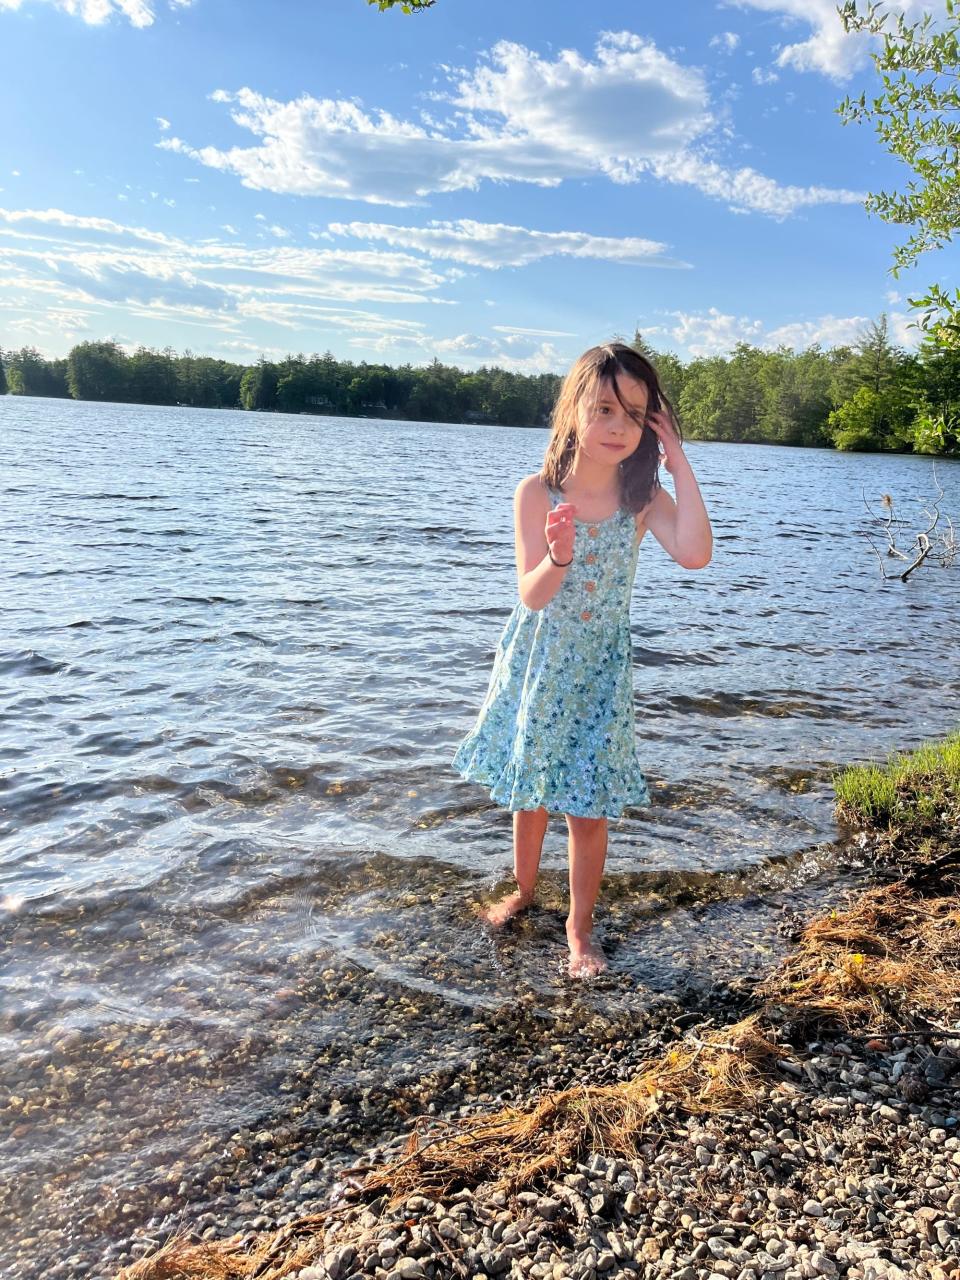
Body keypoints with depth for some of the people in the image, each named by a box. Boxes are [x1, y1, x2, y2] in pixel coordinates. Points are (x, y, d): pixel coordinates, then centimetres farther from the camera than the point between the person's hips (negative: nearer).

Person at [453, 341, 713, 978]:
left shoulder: (644, 498, -11)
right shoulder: (538, 493, -13)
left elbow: (695, 554, -30)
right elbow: (530, 596, -17)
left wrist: (680, 463, -25)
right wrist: (558, 560, -38)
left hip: (600, 670, 0)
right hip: (536, 662, 1)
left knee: (589, 806, 2)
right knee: (528, 792, 16)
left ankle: (580, 925, 23)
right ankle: (523, 889, 43)